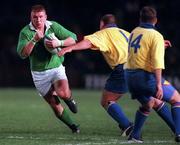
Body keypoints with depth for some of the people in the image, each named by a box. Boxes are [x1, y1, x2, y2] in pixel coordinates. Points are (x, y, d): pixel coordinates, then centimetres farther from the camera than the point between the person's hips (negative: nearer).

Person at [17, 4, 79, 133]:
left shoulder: (53, 26, -6)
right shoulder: (25, 32, -10)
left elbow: (73, 39, -4)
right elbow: (23, 54, -20)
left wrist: (59, 43, -22)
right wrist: (34, 40, -33)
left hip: (56, 68, 0)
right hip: (39, 73, 0)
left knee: (63, 93, -27)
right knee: (54, 104, -1)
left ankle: (70, 99, 10)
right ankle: (73, 126, 19)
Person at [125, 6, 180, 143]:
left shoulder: (134, 32, 13)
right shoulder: (156, 36, -9)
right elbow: (157, 61, -19)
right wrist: (159, 84, -23)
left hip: (130, 76, 7)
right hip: (147, 76, -7)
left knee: (148, 104, 30)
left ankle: (135, 135, 22)